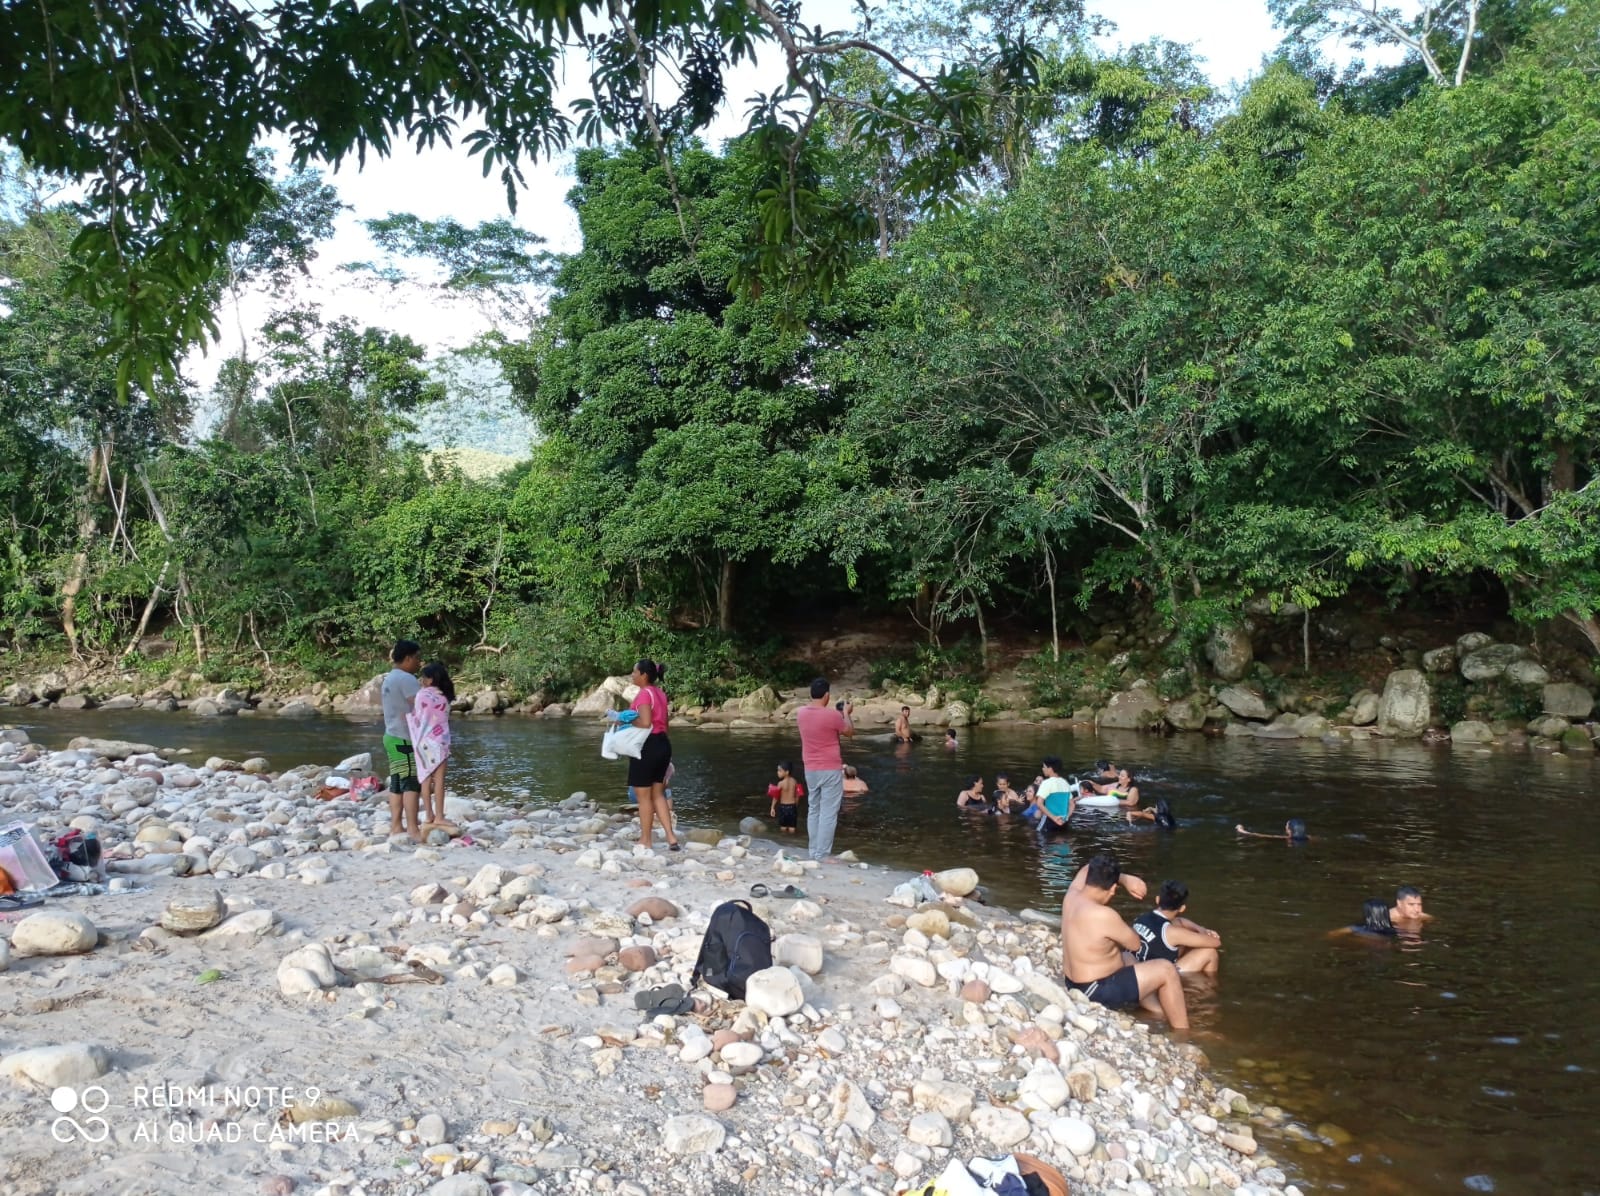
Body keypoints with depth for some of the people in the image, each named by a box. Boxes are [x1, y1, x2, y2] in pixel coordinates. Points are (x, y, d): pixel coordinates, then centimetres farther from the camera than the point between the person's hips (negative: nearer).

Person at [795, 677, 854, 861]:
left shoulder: (800, 713, 1)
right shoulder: (832, 715, -18)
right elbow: (850, 733, -1)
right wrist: (846, 713, 13)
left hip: (810, 769, 6)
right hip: (831, 770, -6)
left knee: (813, 810, 14)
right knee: (828, 813, -2)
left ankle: (814, 853, 17)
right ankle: (822, 856, -3)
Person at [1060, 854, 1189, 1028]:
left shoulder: (1072, 896, -5)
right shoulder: (1103, 915, -29)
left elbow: (1087, 869, 16)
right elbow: (1135, 944, -13)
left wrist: (1125, 878, 3)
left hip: (1076, 983, 9)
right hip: (1096, 991, -9)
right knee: (1166, 970, 2)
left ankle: (1165, 1012, 40)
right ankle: (1183, 1033, 15)